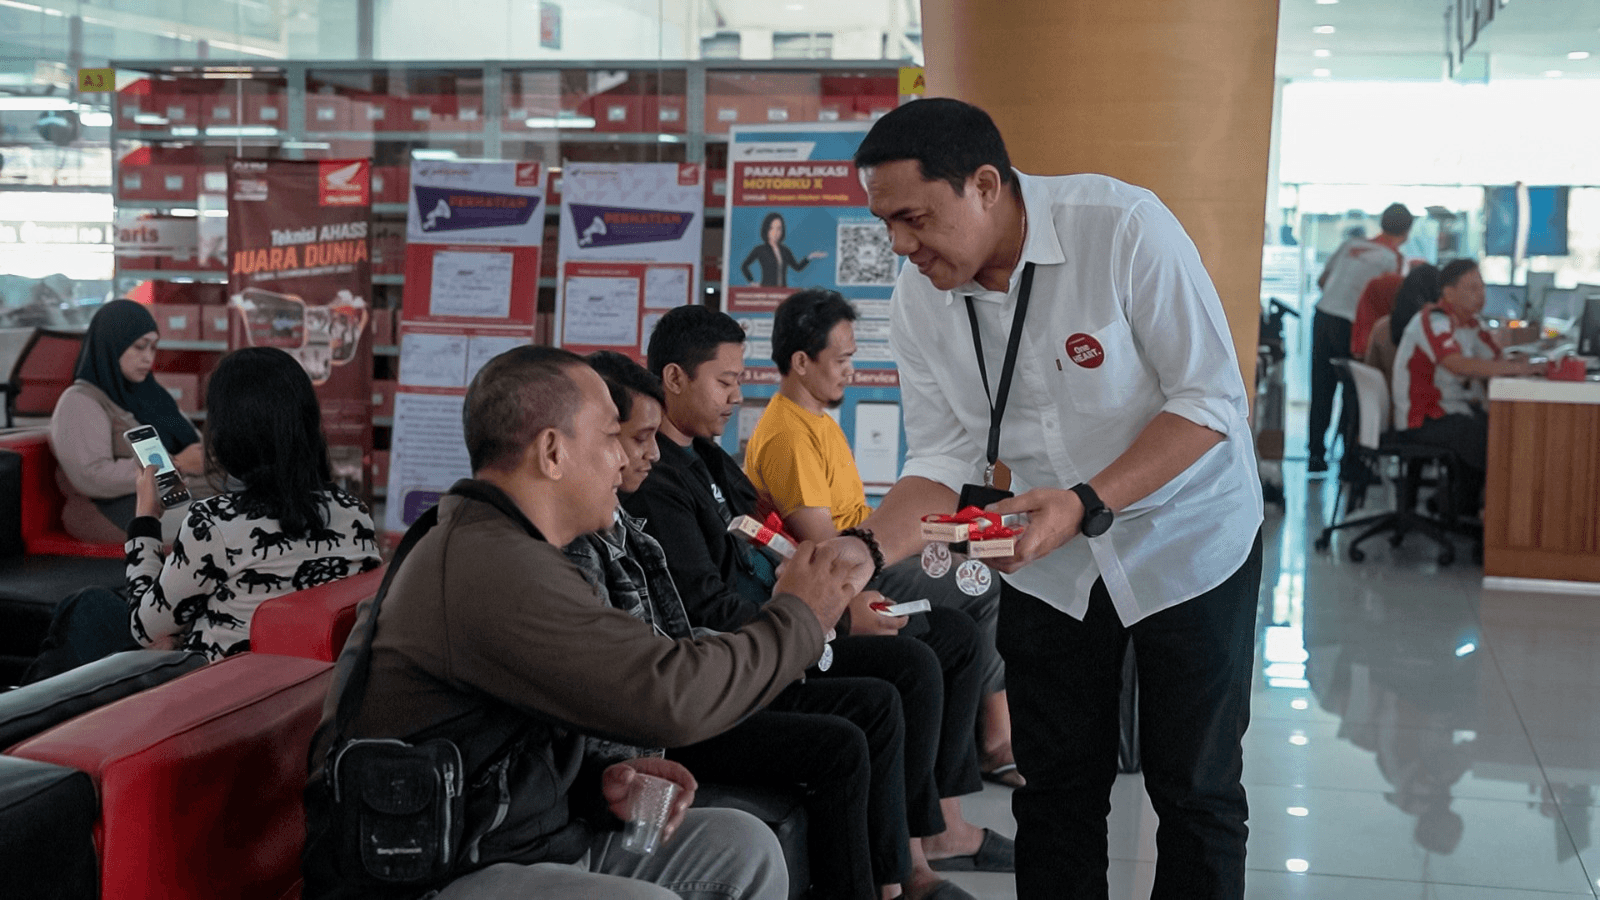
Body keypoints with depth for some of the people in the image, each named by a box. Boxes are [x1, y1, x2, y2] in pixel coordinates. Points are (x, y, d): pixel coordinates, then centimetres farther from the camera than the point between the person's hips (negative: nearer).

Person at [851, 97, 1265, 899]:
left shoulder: (1123, 226, -25)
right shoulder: (917, 300, -10)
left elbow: (1211, 401, -23)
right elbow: (943, 460, -6)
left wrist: (1087, 504, -33)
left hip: (1184, 538, -4)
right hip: (1049, 556, 4)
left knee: (1195, 789, 6)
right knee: (1057, 788, 10)